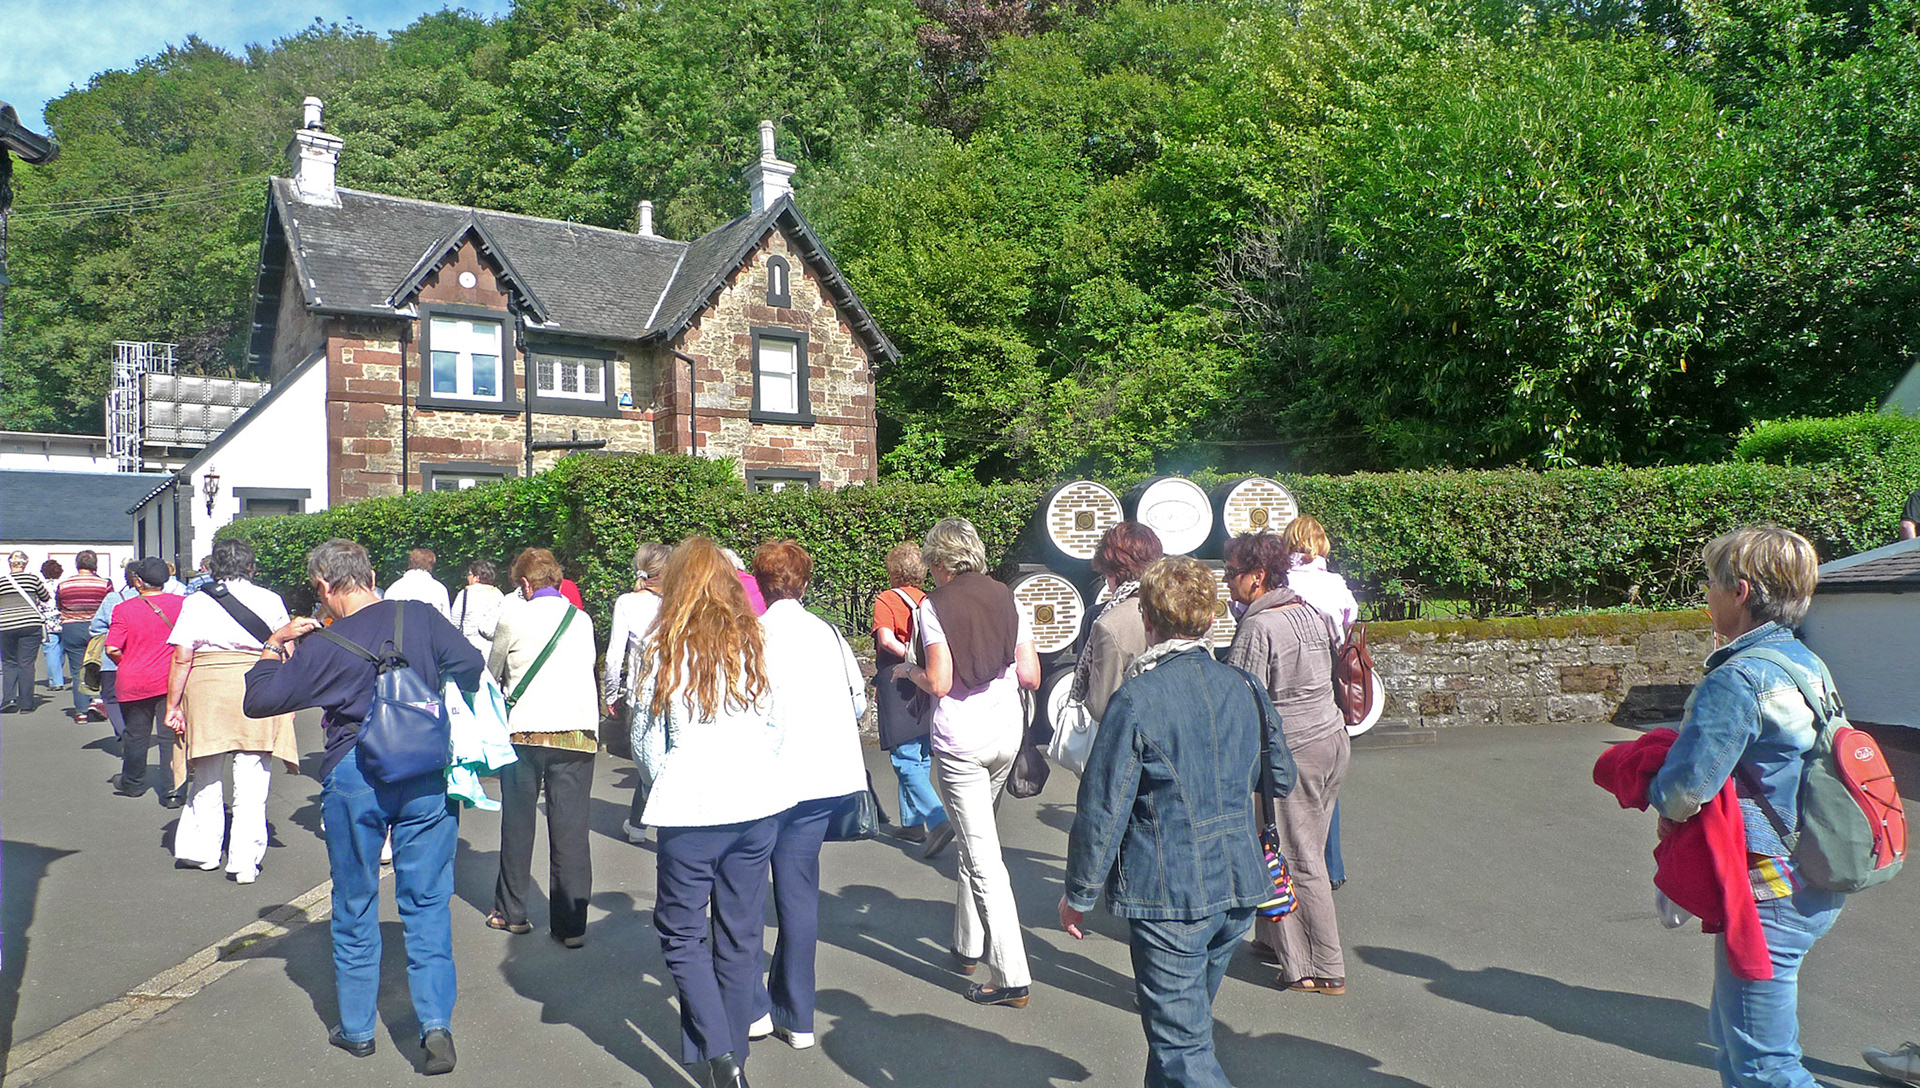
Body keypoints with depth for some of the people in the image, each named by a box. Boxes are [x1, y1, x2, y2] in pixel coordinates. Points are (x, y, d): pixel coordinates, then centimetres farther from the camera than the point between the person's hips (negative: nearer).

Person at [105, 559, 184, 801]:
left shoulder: (124, 609, -8)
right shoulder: (182, 604, -5)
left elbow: (112, 649, -12)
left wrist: (126, 664, 6)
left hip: (135, 681, 0)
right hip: (172, 680, 0)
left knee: (136, 735, 15)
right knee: (171, 734, 3)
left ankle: (132, 783, 34)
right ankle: (175, 787, -5)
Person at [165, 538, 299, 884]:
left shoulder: (196, 602, 2)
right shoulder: (270, 600, 3)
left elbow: (181, 659, -2)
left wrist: (173, 705, 3)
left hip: (206, 688, 1)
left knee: (207, 776, 17)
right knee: (251, 783, 2)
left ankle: (201, 850, 26)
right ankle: (244, 862, 3)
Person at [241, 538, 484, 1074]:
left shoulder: (322, 647, -5)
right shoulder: (420, 616, -3)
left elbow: (257, 700, 0)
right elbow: (470, 663, -7)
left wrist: (274, 646, 13)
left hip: (355, 776, -1)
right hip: (428, 770, 1)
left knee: (355, 906, 15)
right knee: (427, 901, 7)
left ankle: (356, 1028, 26)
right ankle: (436, 1024, -1)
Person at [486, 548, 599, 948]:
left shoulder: (513, 616, 0)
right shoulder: (582, 621, 8)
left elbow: (493, 672, 14)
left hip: (524, 734, -1)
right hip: (577, 734, 1)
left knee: (517, 825, 13)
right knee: (570, 830, 2)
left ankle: (511, 912, 25)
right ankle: (571, 925, 4)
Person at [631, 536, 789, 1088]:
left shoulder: (665, 647, -3)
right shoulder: (754, 643, 4)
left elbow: (644, 739, 1)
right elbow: (774, 727, 9)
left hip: (691, 812, -3)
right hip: (756, 804, 4)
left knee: (681, 933, 10)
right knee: (740, 935, 13)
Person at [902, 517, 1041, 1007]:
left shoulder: (935, 605, -8)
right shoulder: (1007, 598, 6)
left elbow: (938, 684, -14)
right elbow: (1030, 676, 2)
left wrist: (910, 672, 6)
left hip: (959, 741, -6)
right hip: (1007, 733, 6)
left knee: (983, 856, -3)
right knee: (975, 839, 23)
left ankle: (1011, 976, -3)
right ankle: (968, 945, 33)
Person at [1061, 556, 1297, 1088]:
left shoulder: (1136, 700, -17)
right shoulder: (1243, 688, 3)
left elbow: (1103, 808, -15)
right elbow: (1280, 778, 16)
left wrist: (1078, 894, -3)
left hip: (1168, 896, -7)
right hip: (1238, 887, 7)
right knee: (1188, 1021, 23)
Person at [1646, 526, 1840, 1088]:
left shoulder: (1737, 679, -22)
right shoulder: (1808, 665, 8)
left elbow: (1687, 789, -26)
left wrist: (1655, 791, -3)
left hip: (1767, 897, -10)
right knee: (1731, 1038, 23)